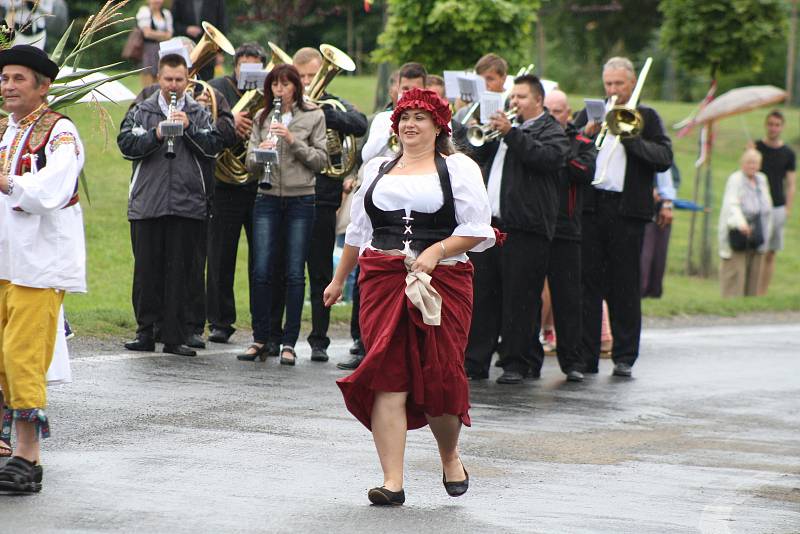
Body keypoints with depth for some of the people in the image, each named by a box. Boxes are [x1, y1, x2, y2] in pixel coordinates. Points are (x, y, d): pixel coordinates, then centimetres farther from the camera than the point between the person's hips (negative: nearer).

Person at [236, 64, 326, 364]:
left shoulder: (313, 117, 2)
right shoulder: (262, 117, 10)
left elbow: (321, 160, -3)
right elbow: (250, 164, 9)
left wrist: (293, 141, -14)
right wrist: (260, 153, -13)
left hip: (300, 200, -2)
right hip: (268, 198, 2)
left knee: (295, 273, -1)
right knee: (261, 271, -3)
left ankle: (289, 343, 4)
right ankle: (260, 340, 6)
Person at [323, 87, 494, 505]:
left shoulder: (458, 168, 6)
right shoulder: (378, 169, 20)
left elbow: (477, 230, -1)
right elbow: (358, 231, 28)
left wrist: (436, 251, -14)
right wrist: (338, 279, 29)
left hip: (441, 282, -3)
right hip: (383, 279, 3)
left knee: (439, 376, -3)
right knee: (387, 377, -8)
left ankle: (450, 456, 27)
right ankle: (392, 481, -9)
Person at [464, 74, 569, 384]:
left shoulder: (551, 131, 1)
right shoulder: (505, 127, 22)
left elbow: (547, 157, -19)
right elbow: (479, 157, 21)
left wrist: (510, 133, -19)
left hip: (525, 227, -7)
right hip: (489, 223, 7)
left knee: (520, 298, -4)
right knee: (481, 294, 7)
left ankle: (518, 364, 1)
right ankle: (475, 362, 11)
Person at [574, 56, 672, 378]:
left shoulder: (646, 118, 9)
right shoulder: (589, 114, 15)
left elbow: (665, 159, -4)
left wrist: (630, 138, -13)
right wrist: (585, 133, -12)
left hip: (627, 210, -2)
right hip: (589, 206, 2)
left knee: (625, 287, 1)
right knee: (588, 282, 2)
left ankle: (624, 357, 6)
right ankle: (585, 355, 6)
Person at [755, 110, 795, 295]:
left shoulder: (788, 153, 8)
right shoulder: (755, 147, 3)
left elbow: (791, 184, 9)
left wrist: (788, 209, 0)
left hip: (778, 208, 2)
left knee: (770, 255, 5)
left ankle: (762, 294, 10)